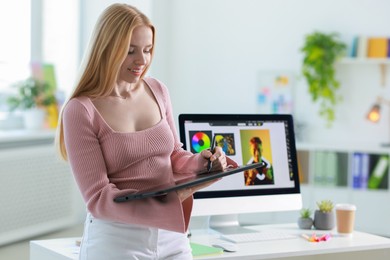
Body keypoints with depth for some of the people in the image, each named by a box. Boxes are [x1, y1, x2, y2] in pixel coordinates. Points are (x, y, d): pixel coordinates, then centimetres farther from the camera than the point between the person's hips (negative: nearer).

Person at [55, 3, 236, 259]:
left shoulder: (157, 90, 3)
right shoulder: (80, 110, -12)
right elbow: (98, 199, -16)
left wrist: (200, 162, -7)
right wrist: (172, 200, -26)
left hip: (171, 236, 5)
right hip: (116, 239, -4)